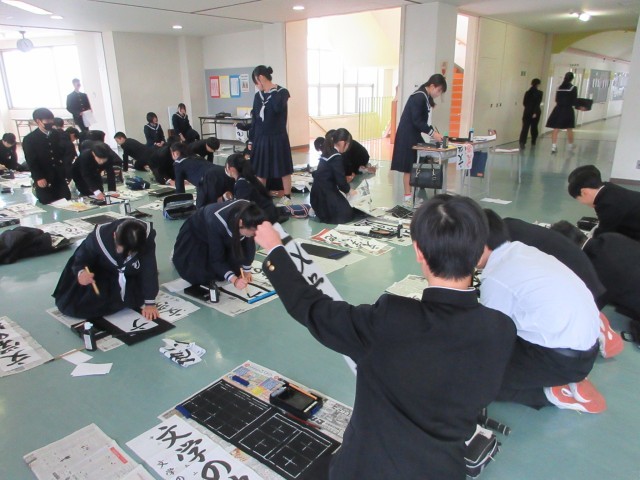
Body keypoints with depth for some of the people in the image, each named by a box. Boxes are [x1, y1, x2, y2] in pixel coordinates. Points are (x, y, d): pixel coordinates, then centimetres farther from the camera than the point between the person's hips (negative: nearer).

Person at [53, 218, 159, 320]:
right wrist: (81, 272, -42)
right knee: (71, 305, -12)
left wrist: (150, 303, -25)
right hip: (102, 274, -1)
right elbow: (81, 258, -17)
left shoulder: (148, 236, -35)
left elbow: (149, 270, -27)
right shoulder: (99, 237, -36)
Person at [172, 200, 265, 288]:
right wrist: (234, 280, -44)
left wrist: (246, 270, -7)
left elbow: (249, 244, -14)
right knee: (200, 275, -14)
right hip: (197, 233, -5)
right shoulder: (217, 222, -45)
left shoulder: (248, 216, -30)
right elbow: (216, 258, -35)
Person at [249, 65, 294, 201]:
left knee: (283, 170, 4)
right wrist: (251, 140, 11)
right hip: (260, 139, 5)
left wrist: (273, 90, -14)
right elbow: (254, 119, 12)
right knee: (260, 171, 8)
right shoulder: (258, 95, 9)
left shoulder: (282, 92, -6)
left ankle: (287, 197, 16)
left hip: (278, 138, -5)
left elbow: (278, 108, -27)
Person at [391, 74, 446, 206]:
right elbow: (417, 121, -22)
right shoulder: (418, 97, -18)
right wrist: (432, 132, -20)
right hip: (407, 136, -9)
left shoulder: (425, 97, 12)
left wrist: (434, 131, 1)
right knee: (409, 167, -5)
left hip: (415, 135, 10)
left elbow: (423, 120, 13)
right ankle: (408, 198, 2)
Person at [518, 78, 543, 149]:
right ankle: (533, 143, 25)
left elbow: (524, 103, 9)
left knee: (525, 127, -5)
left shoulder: (527, 92, 5)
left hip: (527, 112, 2)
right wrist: (535, 112, -15)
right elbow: (538, 103, -14)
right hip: (535, 112, -2)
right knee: (534, 127, 13)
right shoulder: (539, 93, -5)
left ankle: (522, 142, -22)